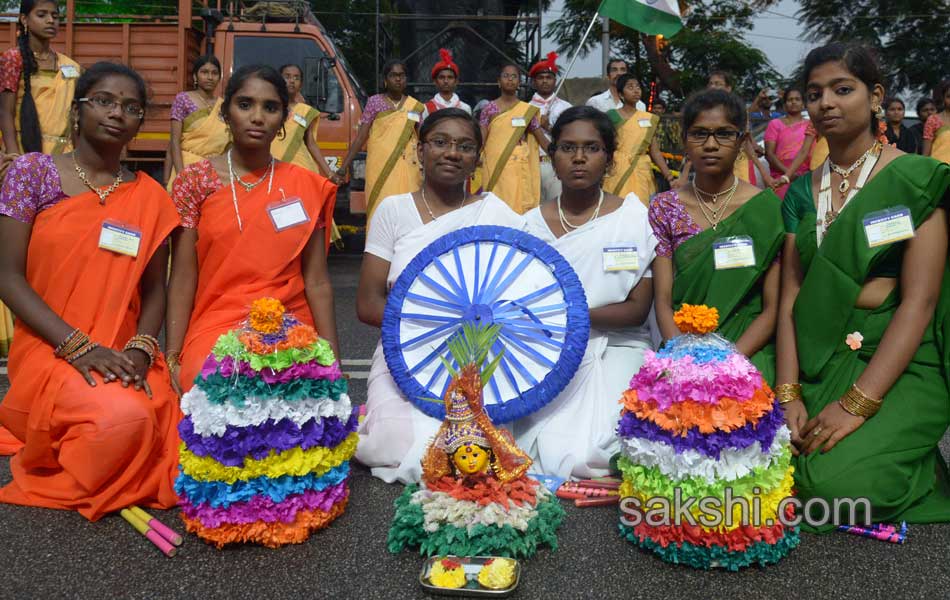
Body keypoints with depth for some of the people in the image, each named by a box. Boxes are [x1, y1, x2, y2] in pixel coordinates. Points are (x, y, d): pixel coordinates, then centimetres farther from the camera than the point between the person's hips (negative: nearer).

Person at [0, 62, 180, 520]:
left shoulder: (150, 196, 8)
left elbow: (154, 288, 9)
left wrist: (141, 348, -11)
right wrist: (78, 345, -17)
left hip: (123, 355, 4)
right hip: (51, 349, -4)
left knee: (170, 440, -18)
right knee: (124, 418, -32)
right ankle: (46, 467, 3)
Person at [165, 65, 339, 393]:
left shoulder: (307, 187, 6)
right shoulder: (195, 181, 2)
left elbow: (317, 282, 3)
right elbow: (182, 281, 0)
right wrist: (172, 359, -7)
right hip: (214, 334, -2)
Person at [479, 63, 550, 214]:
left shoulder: (527, 110, 5)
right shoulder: (489, 108, 4)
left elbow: (542, 139, 8)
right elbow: (480, 138, -1)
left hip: (518, 169, 1)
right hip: (494, 168, 0)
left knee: (519, 205, -3)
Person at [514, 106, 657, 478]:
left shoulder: (635, 218, 2)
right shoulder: (532, 224, 7)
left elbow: (638, 308, -4)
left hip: (616, 348, -1)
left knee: (592, 452, -25)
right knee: (554, 454, -25)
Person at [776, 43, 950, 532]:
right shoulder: (801, 193, 11)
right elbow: (790, 298, 5)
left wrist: (858, 403, -21)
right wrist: (788, 394, -9)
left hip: (898, 366, -4)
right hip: (816, 363, 5)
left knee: (837, 480, -27)